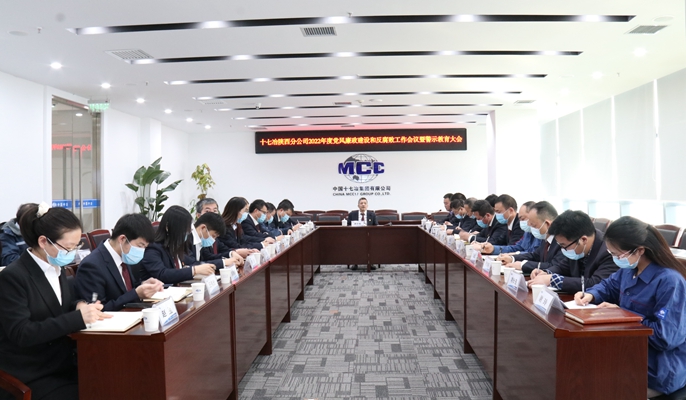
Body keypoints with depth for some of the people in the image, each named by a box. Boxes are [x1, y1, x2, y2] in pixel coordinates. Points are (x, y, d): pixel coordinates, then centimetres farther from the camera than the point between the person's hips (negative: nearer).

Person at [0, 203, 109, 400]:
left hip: (62, 366, 6)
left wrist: (81, 306, -8)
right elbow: (20, 333, -22)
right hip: (30, 378, -6)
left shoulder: (56, 268, 5)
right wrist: (78, 317, -29)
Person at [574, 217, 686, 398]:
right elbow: (608, 286, 19)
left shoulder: (670, 281, -24)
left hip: (660, 367, -8)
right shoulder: (629, 269, 0)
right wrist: (590, 295, -3)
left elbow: (665, 337, -25)